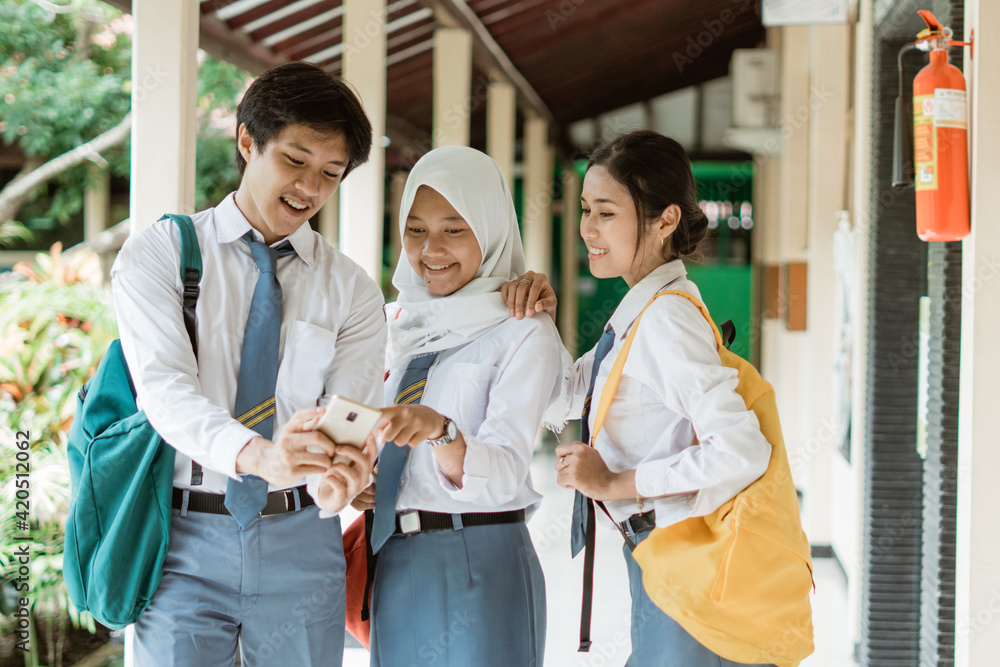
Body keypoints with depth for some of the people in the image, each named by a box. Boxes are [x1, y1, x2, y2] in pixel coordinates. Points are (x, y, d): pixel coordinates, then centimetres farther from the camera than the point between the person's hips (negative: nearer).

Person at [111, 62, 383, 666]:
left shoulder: (353, 292, 8)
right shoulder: (159, 254, 0)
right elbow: (165, 389, -15)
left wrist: (345, 465, -30)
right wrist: (256, 453, -35)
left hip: (301, 542, 2)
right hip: (188, 538, -2)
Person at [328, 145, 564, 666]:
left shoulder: (525, 333, -8)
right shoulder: (396, 321, 10)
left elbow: (503, 476, -19)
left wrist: (439, 431, -37)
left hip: (479, 569, -5)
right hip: (393, 564, 5)